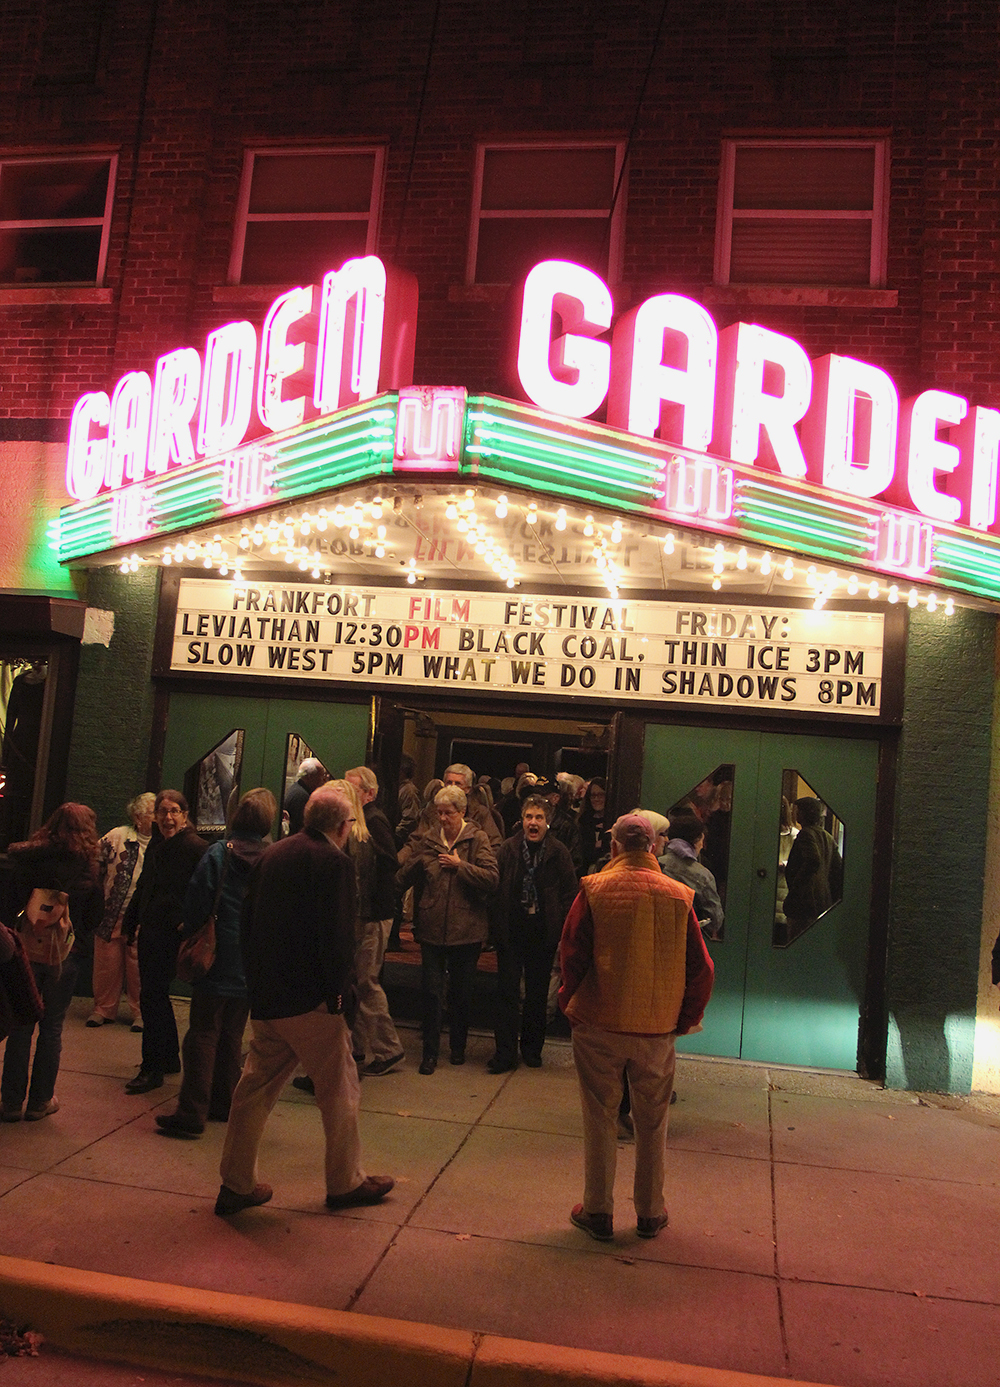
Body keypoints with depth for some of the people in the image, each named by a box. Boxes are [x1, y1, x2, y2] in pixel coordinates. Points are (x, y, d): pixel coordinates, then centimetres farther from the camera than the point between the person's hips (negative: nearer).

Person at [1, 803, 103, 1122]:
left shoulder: (30, 858, -4)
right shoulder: (88, 866, -8)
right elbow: (92, 917, 0)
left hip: (27, 950, 1)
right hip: (64, 953, -1)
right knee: (51, 1028, 10)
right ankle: (40, 1101, 17)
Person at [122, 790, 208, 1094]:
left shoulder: (195, 847, -13)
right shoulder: (155, 846, 13)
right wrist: (132, 922, 20)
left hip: (172, 933, -9)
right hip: (150, 932, 9)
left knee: (152, 997, -8)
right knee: (155, 996, 16)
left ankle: (152, 1069, 1)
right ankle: (170, 1058, 30)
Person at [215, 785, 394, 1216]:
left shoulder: (271, 855, 9)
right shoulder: (334, 862, -13)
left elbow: (249, 922, 14)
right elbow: (338, 937, -19)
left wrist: (257, 981, 19)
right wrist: (339, 992, -10)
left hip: (265, 998, 7)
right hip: (311, 1001, -7)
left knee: (255, 1086, 14)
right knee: (339, 1089, 8)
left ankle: (236, 1184, 20)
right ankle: (346, 1183, 20)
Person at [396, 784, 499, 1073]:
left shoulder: (477, 840, -3)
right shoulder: (426, 840, 4)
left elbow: (492, 878, -14)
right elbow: (402, 878, 7)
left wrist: (460, 865, -16)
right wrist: (414, 861, -11)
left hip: (466, 929, -1)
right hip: (432, 928, 1)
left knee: (461, 992, 12)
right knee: (430, 991, 1)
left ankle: (458, 1047, 30)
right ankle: (430, 1052, 13)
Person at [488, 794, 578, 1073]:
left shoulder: (559, 852, -4)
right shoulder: (508, 848, -2)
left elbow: (569, 894, -1)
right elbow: (496, 889, 0)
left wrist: (562, 931, -7)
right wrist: (496, 927, -6)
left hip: (543, 933, 0)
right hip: (512, 932, 0)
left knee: (537, 993, 12)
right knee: (507, 991, 1)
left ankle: (532, 1048, 27)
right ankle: (505, 1053, 7)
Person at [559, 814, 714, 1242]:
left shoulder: (594, 890, -10)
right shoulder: (678, 896, -4)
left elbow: (571, 954, -8)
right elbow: (700, 967, 0)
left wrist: (569, 1002, 8)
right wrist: (686, 1018, 12)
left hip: (598, 1025, -1)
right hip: (657, 1029, 2)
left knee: (600, 1119, 11)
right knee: (652, 1123, 16)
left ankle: (597, 1211, 21)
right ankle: (650, 1213, 27)